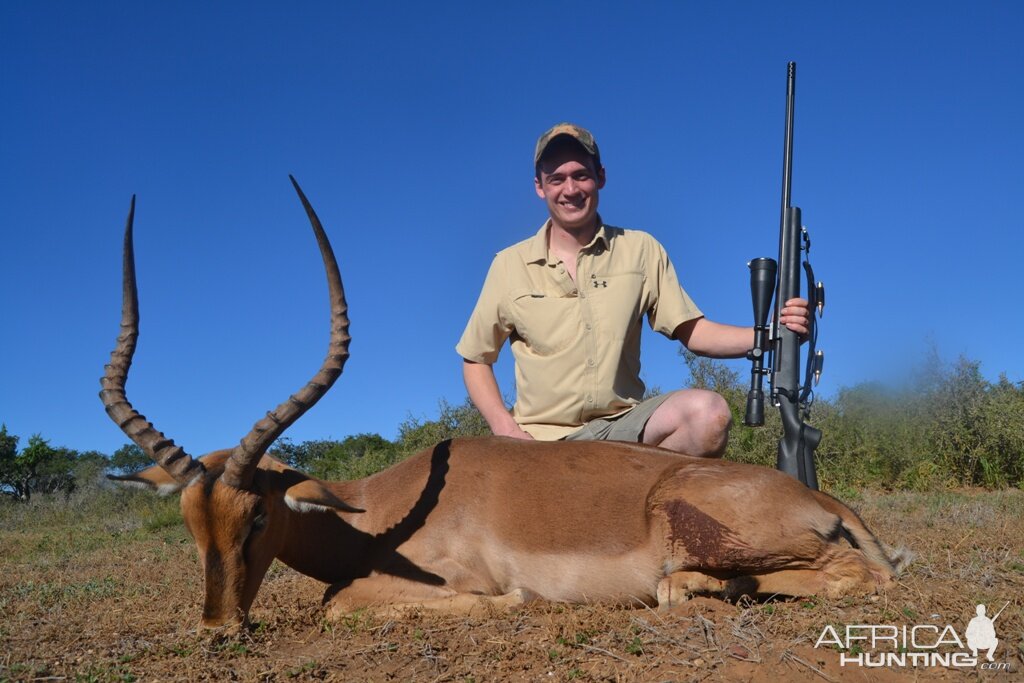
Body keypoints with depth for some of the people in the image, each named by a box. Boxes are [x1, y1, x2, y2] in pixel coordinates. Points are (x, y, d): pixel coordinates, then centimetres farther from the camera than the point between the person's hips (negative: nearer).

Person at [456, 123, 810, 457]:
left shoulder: (641, 250, 7)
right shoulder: (510, 265, 5)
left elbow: (693, 333, 3)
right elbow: (475, 360, 10)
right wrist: (506, 429, -6)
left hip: (623, 425, 2)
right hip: (542, 438, -1)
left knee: (709, 412, -26)